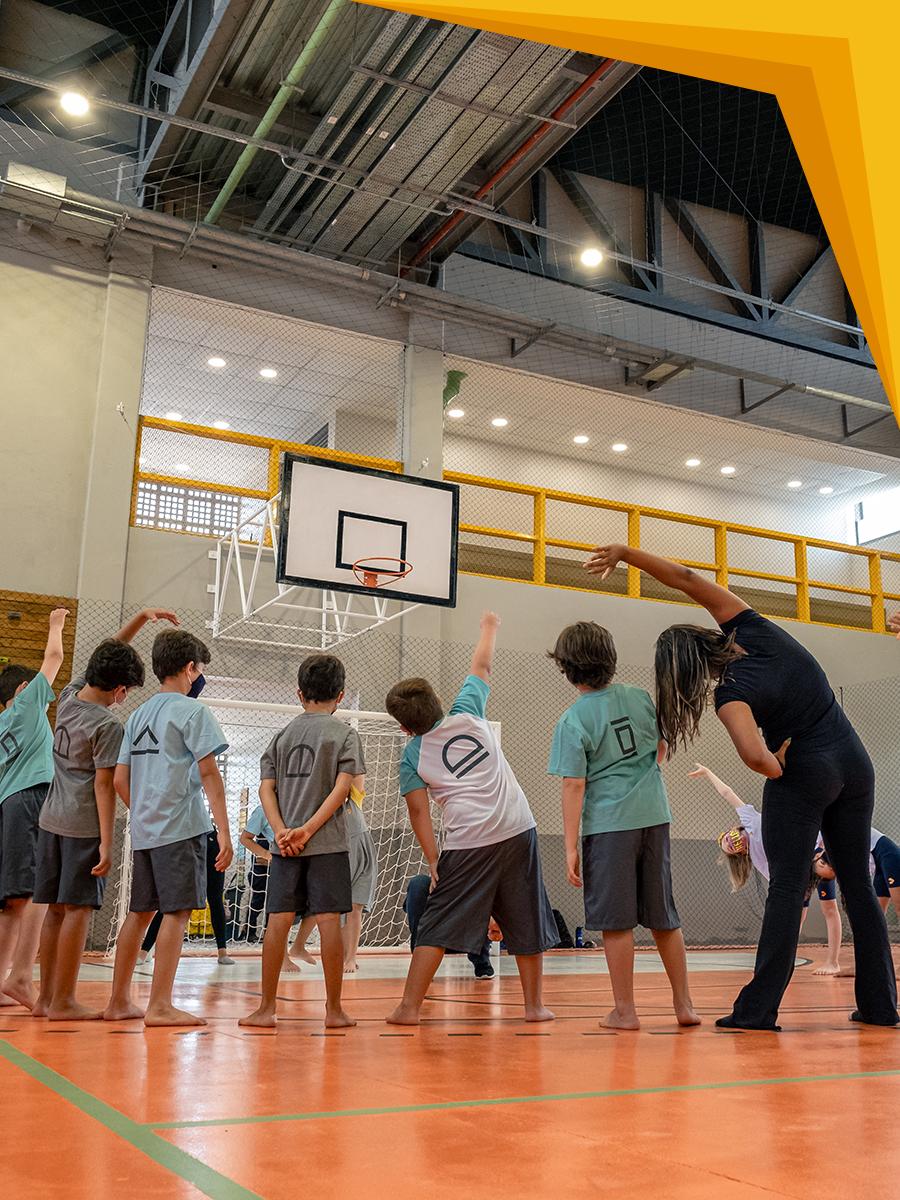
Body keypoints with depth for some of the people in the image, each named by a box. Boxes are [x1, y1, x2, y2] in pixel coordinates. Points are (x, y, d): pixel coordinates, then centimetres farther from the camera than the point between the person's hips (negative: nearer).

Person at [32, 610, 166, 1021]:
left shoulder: (68, 698, 5)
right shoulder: (108, 726, -15)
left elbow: (109, 653, 15)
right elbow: (104, 786, -16)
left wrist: (142, 616, 13)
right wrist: (106, 844, -13)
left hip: (52, 820, 8)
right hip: (84, 826, -8)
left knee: (56, 908, 12)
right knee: (78, 908, -2)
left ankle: (46, 997, 17)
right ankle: (62, 1001, 1)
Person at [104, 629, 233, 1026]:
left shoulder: (137, 715, 15)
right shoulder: (192, 711, -6)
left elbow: (120, 779, 14)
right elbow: (208, 774, -11)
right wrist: (224, 831, -11)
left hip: (144, 830, 8)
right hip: (181, 828, -7)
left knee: (139, 912, 14)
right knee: (178, 912, -5)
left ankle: (119, 1001, 20)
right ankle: (159, 1006, -6)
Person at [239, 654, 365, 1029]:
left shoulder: (282, 735, 12)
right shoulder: (345, 734, 2)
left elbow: (266, 788, 4)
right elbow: (341, 789, -9)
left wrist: (282, 830, -5)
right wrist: (307, 830, -9)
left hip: (285, 843, 3)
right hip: (328, 844, -3)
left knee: (278, 921, 4)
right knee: (329, 921, 0)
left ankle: (266, 1008, 7)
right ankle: (334, 1009, 5)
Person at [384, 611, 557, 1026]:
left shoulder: (412, 756, 4)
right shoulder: (466, 713, 6)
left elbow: (418, 811, 0)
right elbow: (482, 666, 20)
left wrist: (433, 861, 6)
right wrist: (489, 627, 35)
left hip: (467, 845, -2)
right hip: (517, 831, 2)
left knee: (436, 929, 5)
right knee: (527, 925, 14)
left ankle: (409, 1007, 3)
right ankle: (534, 1005, 23)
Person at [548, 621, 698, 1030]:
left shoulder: (572, 721, -11)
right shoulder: (639, 697, 3)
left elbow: (574, 786, -12)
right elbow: (662, 748, 17)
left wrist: (570, 848, -9)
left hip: (609, 825, -5)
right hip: (655, 817, 5)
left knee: (616, 921, 4)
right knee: (664, 917, 14)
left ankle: (625, 1010, 9)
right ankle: (684, 1004, 21)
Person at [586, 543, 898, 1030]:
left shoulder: (732, 693, -21)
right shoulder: (754, 630, -5)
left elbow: (754, 755, -37)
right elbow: (687, 580, -3)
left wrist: (775, 768, -14)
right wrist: (624, 552, -5)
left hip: (802, 776, -7)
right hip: (854, 764, 7)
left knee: (787, 888, -3)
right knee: (859, 885, 11)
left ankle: (759, 1009, -2)